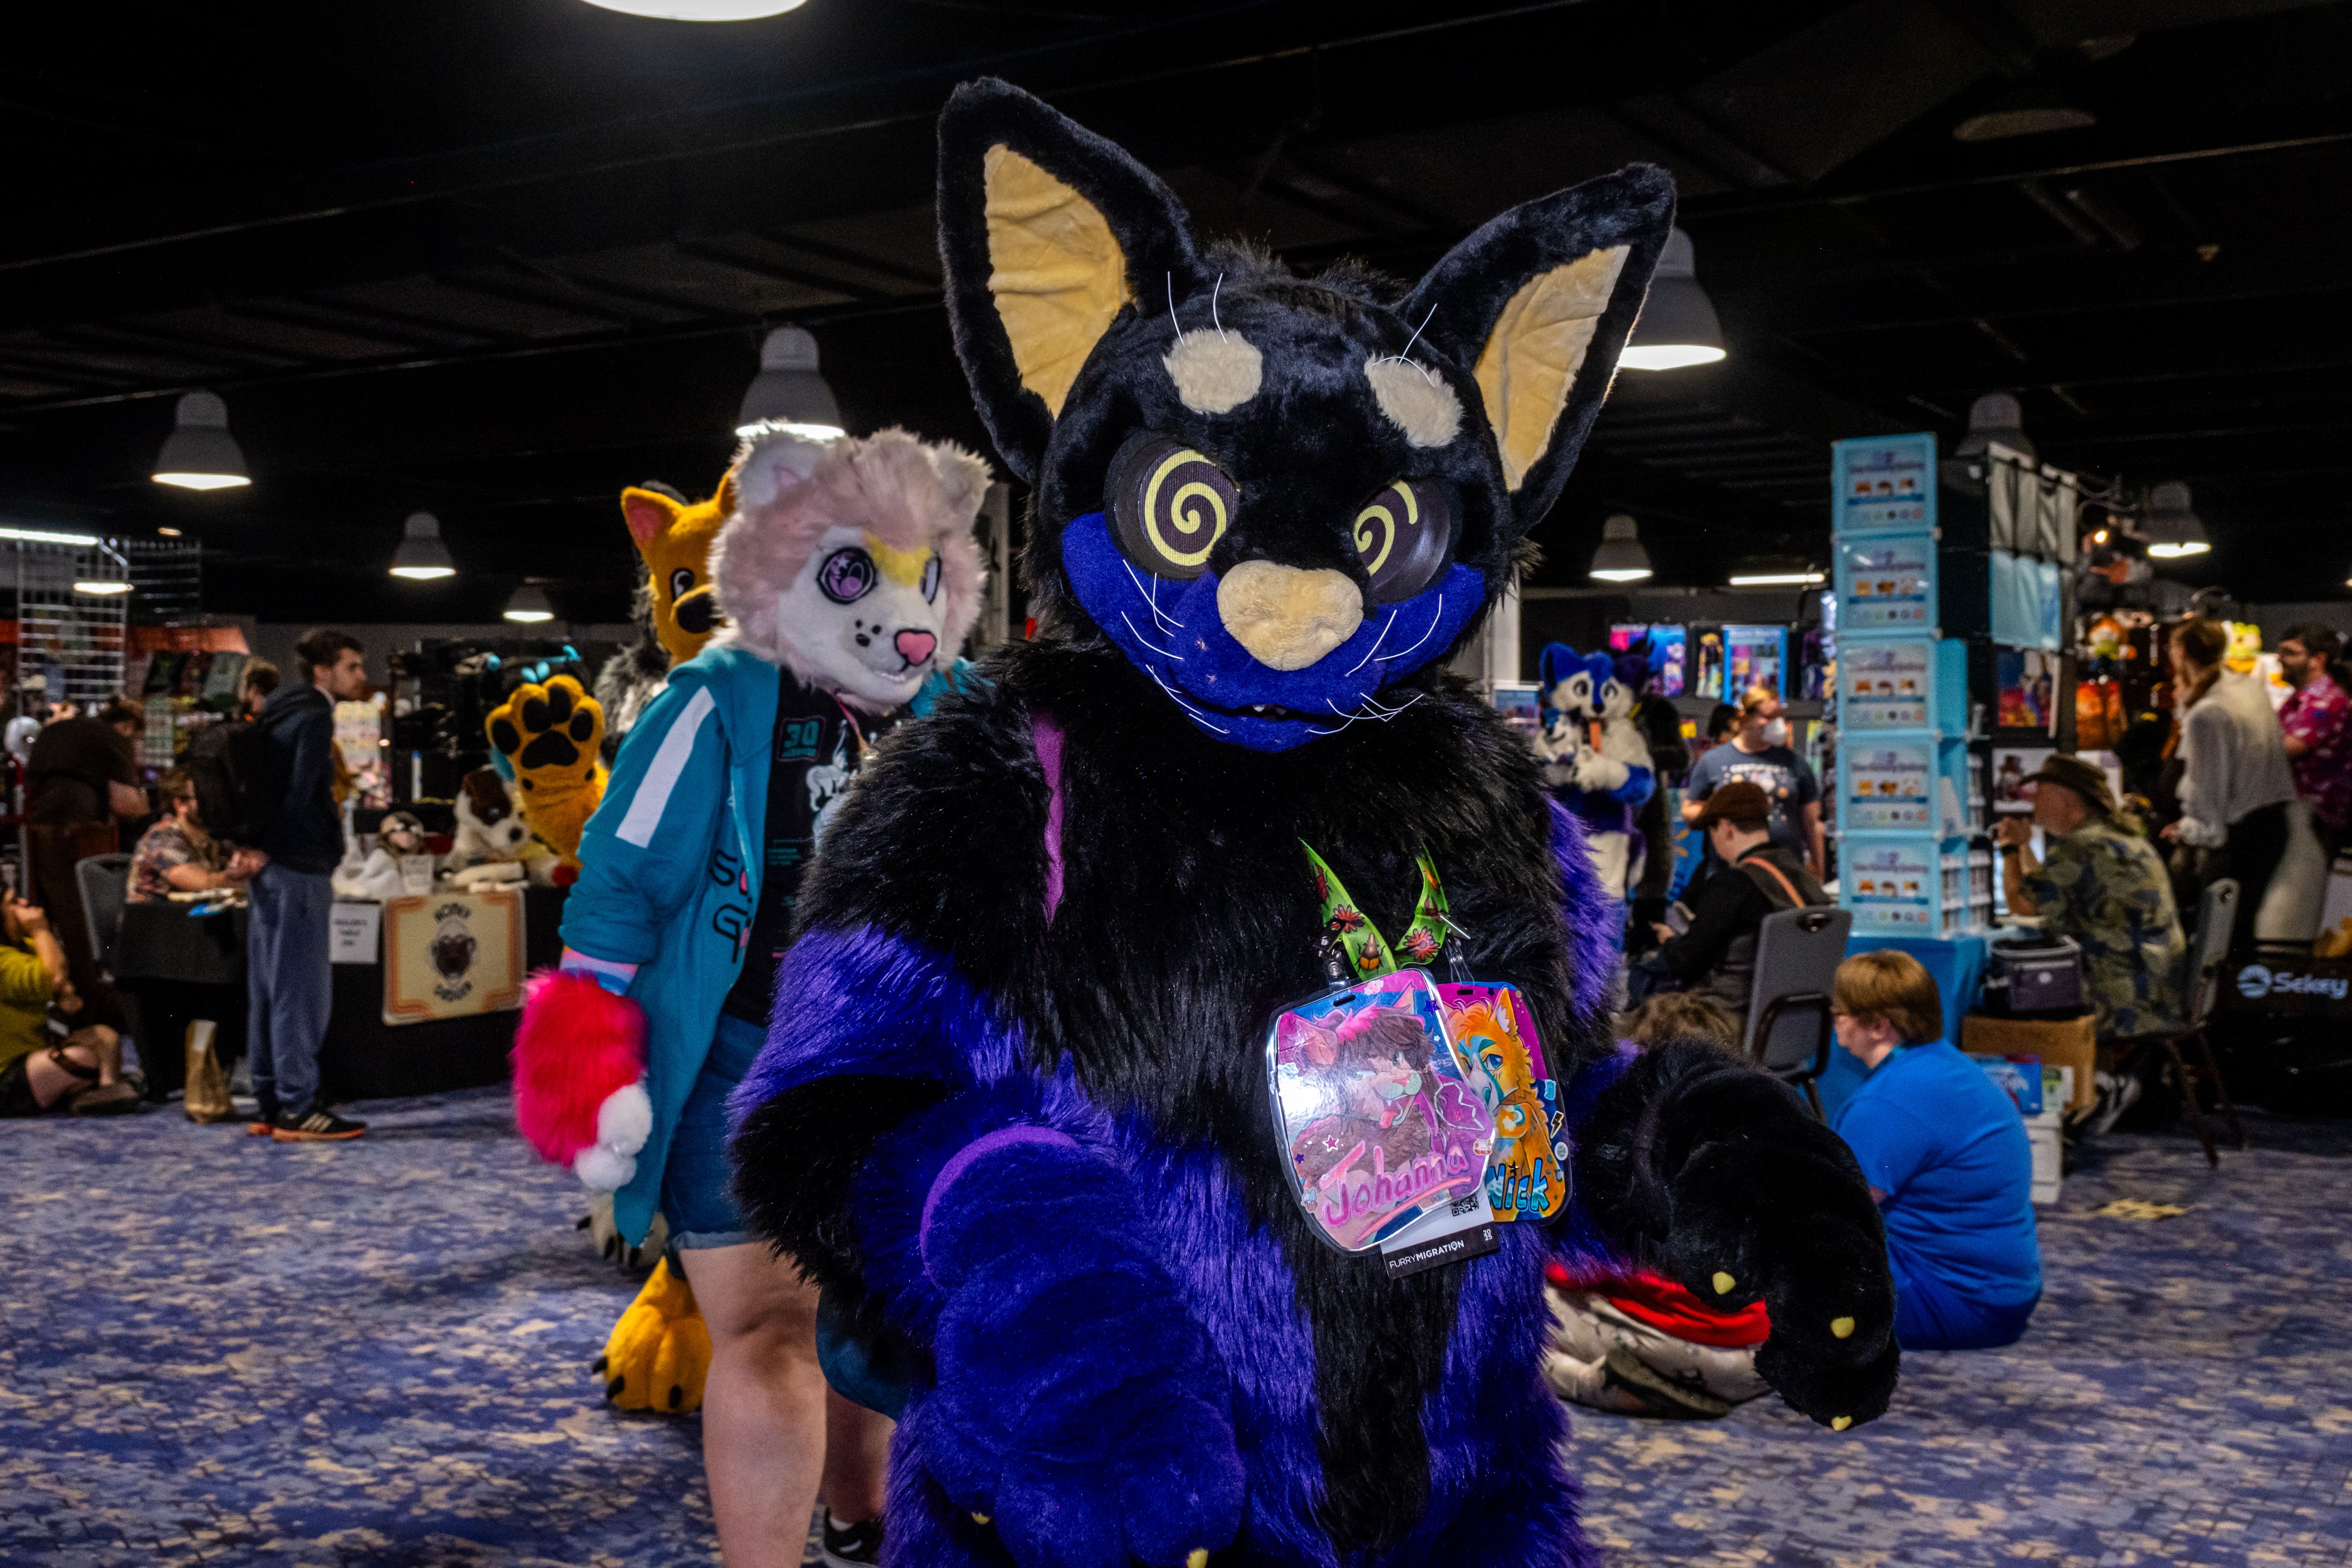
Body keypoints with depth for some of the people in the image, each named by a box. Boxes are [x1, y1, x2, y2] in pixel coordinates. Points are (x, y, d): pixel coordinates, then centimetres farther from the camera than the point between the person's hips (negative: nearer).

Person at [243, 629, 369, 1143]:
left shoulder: (281, 714, 18)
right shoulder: (314, 717, -12)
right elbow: (298, 793, -20)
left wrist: (252, 846, 8)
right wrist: (265, 849, -11)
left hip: (274, 870, 10)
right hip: (298, 869, -10)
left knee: (270, 990, 11)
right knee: (301, 990, -7)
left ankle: (270, 1104, 17)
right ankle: (297, 1109, -5)